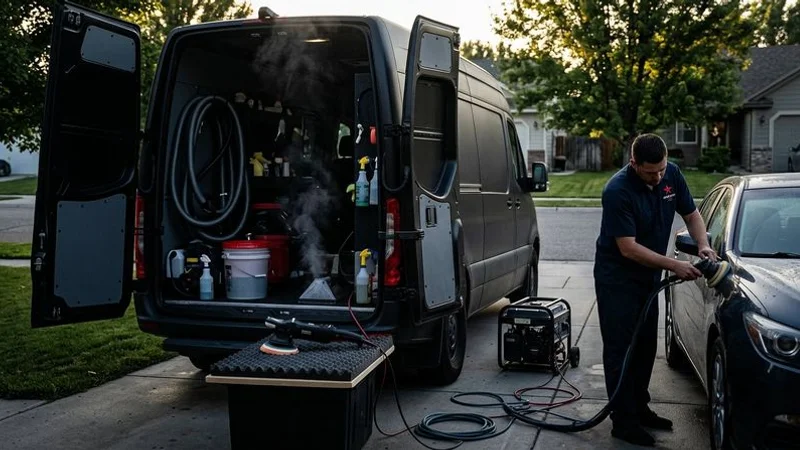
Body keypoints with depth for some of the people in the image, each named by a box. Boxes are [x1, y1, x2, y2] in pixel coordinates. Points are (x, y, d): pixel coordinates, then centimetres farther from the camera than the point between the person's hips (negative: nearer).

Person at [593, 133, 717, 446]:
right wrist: (674, 266, -26)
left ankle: (639, 408, 28)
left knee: (646, 345, 14)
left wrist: (703, 245, -12)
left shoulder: (672, 175, -6)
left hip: (649, 276, 7)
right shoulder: (618, 191, -26)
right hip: (617, 279, -7)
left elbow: (691, 214, 7)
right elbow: (628, 248, -26)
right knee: (621, 349, -3)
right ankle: (624, 421, 5)